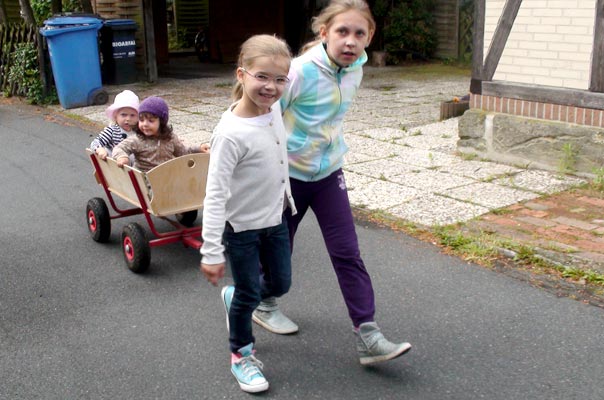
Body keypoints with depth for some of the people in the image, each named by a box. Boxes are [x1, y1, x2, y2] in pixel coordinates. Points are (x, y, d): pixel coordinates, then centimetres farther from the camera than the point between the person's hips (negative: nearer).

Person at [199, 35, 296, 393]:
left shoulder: (274, 107, -8)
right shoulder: (231, 133, -29)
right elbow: (215, 195, -27)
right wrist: (211, 252, -27)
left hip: (276, 219, 7)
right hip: (242, 228, -7)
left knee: (280, 284, 18)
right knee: (249, 294, 8)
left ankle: (235, 297, 48)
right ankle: (242, 356, 33)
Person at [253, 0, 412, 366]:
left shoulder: (355, 69, -5)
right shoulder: (300, 72, -25)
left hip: (329, 173, 4)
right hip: (289, 174, -4)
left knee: (347, 253, -1)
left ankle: (368, 336, 3)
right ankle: (264, 306, 42)